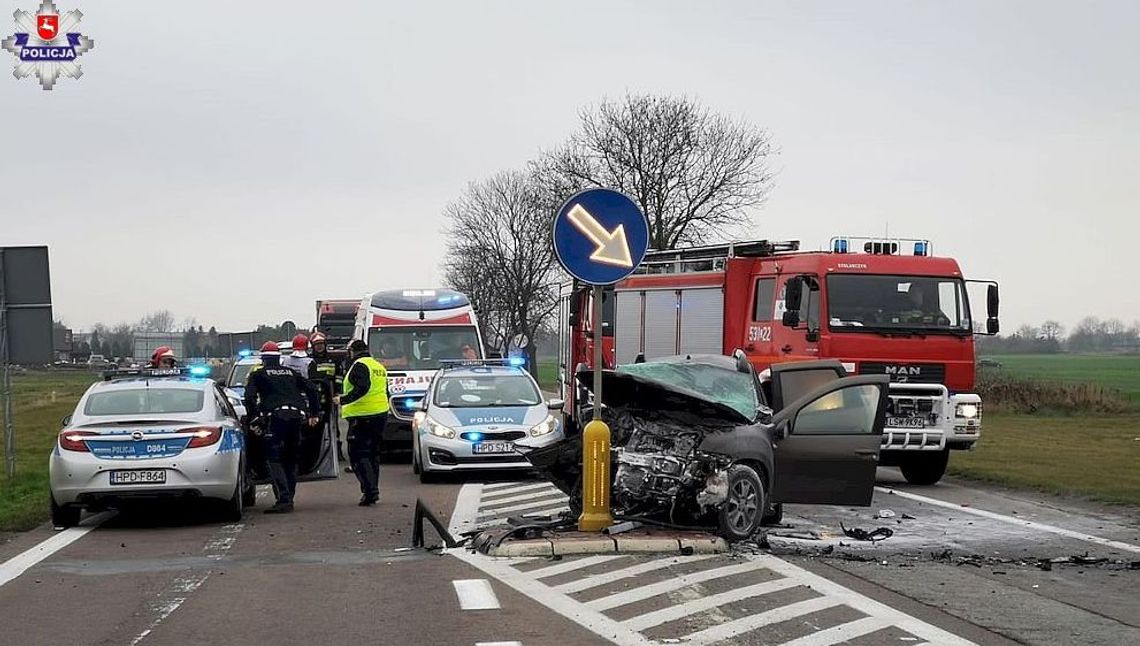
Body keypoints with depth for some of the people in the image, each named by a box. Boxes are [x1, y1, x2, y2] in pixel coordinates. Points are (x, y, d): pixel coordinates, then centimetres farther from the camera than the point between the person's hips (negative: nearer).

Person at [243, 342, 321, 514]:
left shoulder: (258, 375, 12)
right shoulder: (291, 373, 24)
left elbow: (249, 397, -3)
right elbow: (311, 389, 19)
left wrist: (254, 418, 3)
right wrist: (313, 414, 23)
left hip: (275, 417, -5)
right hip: (296, 416, 5)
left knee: (274, 460, -5)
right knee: (291, 459, 15)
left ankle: (284, 500, -18)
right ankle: (289, 499, 14)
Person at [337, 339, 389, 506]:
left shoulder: (359, 366, -11)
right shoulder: (379, 366, 17)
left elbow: (362, 388, -25)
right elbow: (385, 391, 22)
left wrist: (344, 399, -18)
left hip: (362, 416, -9)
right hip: (381, 413, 9)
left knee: (358, 454, -7)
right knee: (373, 453, 16)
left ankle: (370, 490, -18)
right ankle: (373, 491, 19)